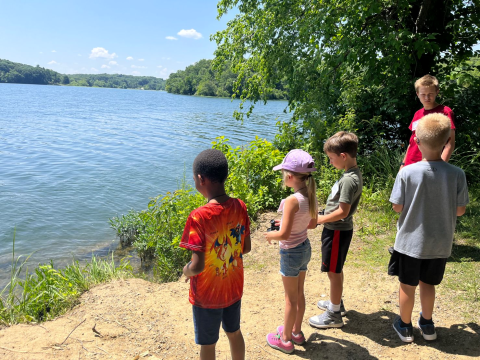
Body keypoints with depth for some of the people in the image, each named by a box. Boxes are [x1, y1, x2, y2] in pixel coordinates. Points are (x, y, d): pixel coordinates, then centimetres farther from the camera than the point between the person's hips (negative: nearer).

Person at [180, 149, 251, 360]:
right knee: (234, 333, 27)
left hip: (208, 294, -5)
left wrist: (187, 270, -7)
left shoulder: (199, 217, -29)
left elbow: (198, 266, -28)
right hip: (234, 288, 5)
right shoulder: (239, 207, -11)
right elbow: (246, 248, 0)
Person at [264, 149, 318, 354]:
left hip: (291, 253, -7)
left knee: (290, 298, 9)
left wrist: (271, 235, -8)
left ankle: (285, 339, 27)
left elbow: (284, 234, -27)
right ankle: (296, 331, 40)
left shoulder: (292, 201, -28)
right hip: (305, 248, 8)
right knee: (299, 294, 22)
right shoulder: (311, 197, -4)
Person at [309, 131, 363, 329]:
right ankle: (336, 303, 42)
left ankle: (334, 315, 20)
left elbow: (342, 211, -27)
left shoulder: (348, 179, -26)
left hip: (337, 231, -10)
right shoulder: (354, 173, 4)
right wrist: (324, 217, 14)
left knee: (334, 272, 5)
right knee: (336, 270, 24)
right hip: (340, 229, 10)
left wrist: (318, 220, -19)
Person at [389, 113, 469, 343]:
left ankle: (405, 325, 32)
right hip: (439, 244, 2)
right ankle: (427, 324, 39)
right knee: (428, 283, 21)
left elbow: (397, 207, -11)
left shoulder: (407, 172, -19)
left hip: (410, 241, -2)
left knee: (407, 285, 15)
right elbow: (460, 210, -3)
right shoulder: (457, 174, -13)